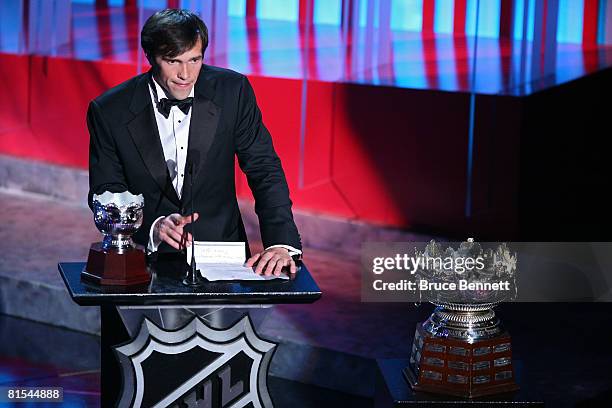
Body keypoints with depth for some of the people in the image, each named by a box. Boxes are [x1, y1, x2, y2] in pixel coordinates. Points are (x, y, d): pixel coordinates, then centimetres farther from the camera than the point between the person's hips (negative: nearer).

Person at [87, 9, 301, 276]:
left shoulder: (232, 91, -4)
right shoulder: (108, 111, -7)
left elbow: (264, 171, -3)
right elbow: (105, 195, -4)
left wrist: (282, 244, -18)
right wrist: (153, 227, -25)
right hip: (147, 258, -1)